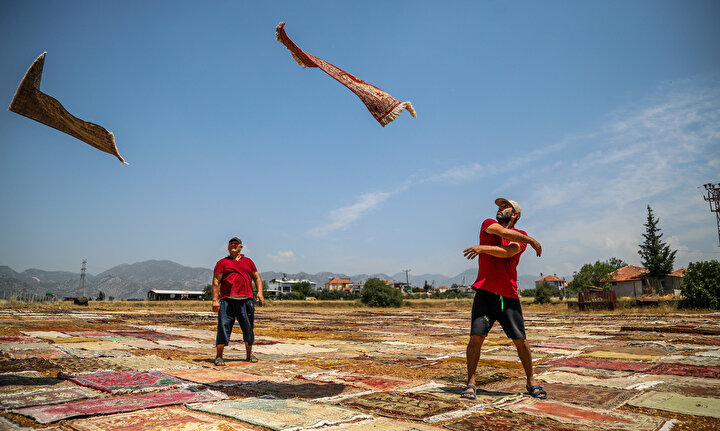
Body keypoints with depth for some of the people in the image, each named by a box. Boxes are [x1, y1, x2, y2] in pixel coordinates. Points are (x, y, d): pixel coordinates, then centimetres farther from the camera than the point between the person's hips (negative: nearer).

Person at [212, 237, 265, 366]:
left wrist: (260, 292, 2)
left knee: (248, 328, 8)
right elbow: (216, 282, 4)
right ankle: (218, 357, 3)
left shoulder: (248, 261, 19)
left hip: (246, 300, 3)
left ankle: (249, 354, 22)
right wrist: (215, 300, -7)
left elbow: (257, 278, 18)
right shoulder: (222, 262, 10)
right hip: (227, 300, -2)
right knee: (223, 327, -6)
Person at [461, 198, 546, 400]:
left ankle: (531, 382, 23)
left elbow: (508, 251, -11)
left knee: (520, 340, 3)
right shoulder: (488, 224, 11)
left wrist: (483, 248, -18)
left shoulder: (521, 236, 10)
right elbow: (505, 233, -10)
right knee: (476, 336, -10)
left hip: (509, 296, 1)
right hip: (485, 292, -1)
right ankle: (470, 383, 3)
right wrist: (532, 241, -4)